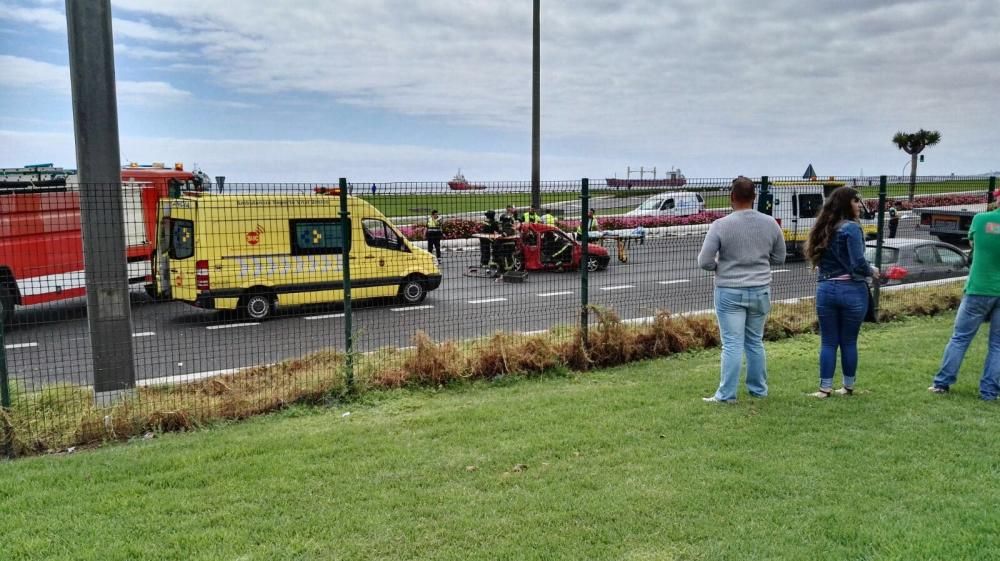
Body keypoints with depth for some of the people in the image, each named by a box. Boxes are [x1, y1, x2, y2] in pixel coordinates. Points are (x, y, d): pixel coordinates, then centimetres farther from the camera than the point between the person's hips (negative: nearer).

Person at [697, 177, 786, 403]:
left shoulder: (720, 225, -12)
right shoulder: (770, 223, 0)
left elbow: (704, 261, -11)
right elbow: (779, 258, 9)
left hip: (730, 292, -3)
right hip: (760, 291, 4)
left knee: (732, 344, 0)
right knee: (755, 342, 16)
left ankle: (727, 394, 3)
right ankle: (759, 389, 25)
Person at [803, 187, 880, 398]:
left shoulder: (824, 228, 10)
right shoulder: (851, 228, -12)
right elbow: (858, 263, -18)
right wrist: (872, 271, 0)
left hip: (826, 289, 5)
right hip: (852, 291, -5)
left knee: (828, 342, 9)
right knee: (849, 341, 8)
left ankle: (825, 388, 10)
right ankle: (848, 386, 19)